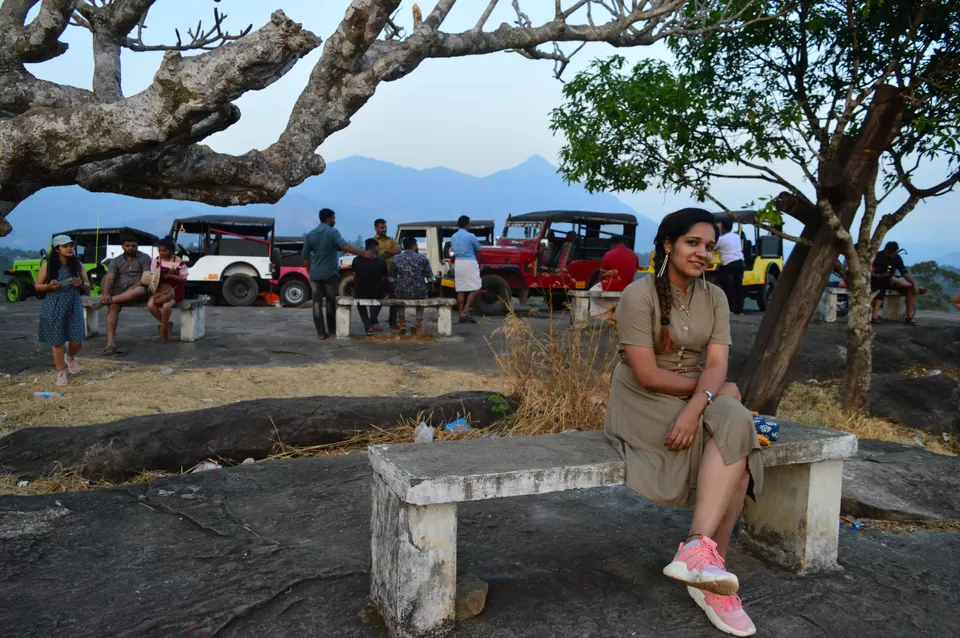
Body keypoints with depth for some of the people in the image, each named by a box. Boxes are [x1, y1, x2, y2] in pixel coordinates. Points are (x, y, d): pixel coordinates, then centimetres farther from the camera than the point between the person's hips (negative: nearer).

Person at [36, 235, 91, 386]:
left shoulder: (78, 265, 4)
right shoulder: (47, 266, -2)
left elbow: (88, 287, 9)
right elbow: (37, 286, 4)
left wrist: (81, 284, -13)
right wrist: (49, 286, -16)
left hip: (74, 307, 2)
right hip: (53, 308, -2)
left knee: (77, 340, -1)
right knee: (57, 341, 4)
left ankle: (70, 357, 34)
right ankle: (61, 372, 18)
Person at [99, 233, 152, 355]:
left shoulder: (144, 258, 6)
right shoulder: (116, 262, 14)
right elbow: (109, 278, -1)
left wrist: (134, 287, -22)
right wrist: (106, 293, -20)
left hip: (138, 289, -2)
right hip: (119, 291, 2)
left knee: (140, 290, -40)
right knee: (113, 306, -29)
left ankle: (109, 300, -36)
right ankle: (111, 342, -37)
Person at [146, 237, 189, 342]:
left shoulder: (178, 262, -5)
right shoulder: (156, 260, 5)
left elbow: (184, 279, -3)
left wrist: (170, 276, -17)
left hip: (175, 290, -4)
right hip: (160, 289, 4)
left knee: (166, 306, -33)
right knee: (150, 305, -26)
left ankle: (163, 327, -4)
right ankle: (167, 325, -3)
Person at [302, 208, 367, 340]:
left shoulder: (310, 234, 7)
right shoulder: (333, 232, -7)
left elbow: (305, 257, 8)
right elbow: (344, 246, -25)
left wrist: (310, 273, 16)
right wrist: (362, 254, -28)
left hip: (315, 274, 3)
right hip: (329, 273, -3)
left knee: (317, 303, 3)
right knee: (330, 302, 13)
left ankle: (321, 332, -1)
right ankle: (331, 328, 25)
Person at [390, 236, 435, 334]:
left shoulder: (396, 259, 2)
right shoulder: (422, 259, -2)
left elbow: (392, 278, 6)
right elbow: (429, 278, 0)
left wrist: (395, 289, 25)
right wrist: (431, 288, 20)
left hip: (402, 293, 1)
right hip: (419, 293, -1)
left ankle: (402, 324, 28)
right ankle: (418, 324, 29)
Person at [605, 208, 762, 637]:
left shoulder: (715, 298, 5)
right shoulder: (639, 295, -13)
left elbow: (717, 365, -7)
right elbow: (648, 375, -18)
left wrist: (696, 407, -27)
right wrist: (713, 389, -9)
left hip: (695, 401, 6)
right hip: (643, 404, -5)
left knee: (735, 426, -27)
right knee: (736, 439, -26)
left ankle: (699, 550, -26)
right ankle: (708, 563, -21)